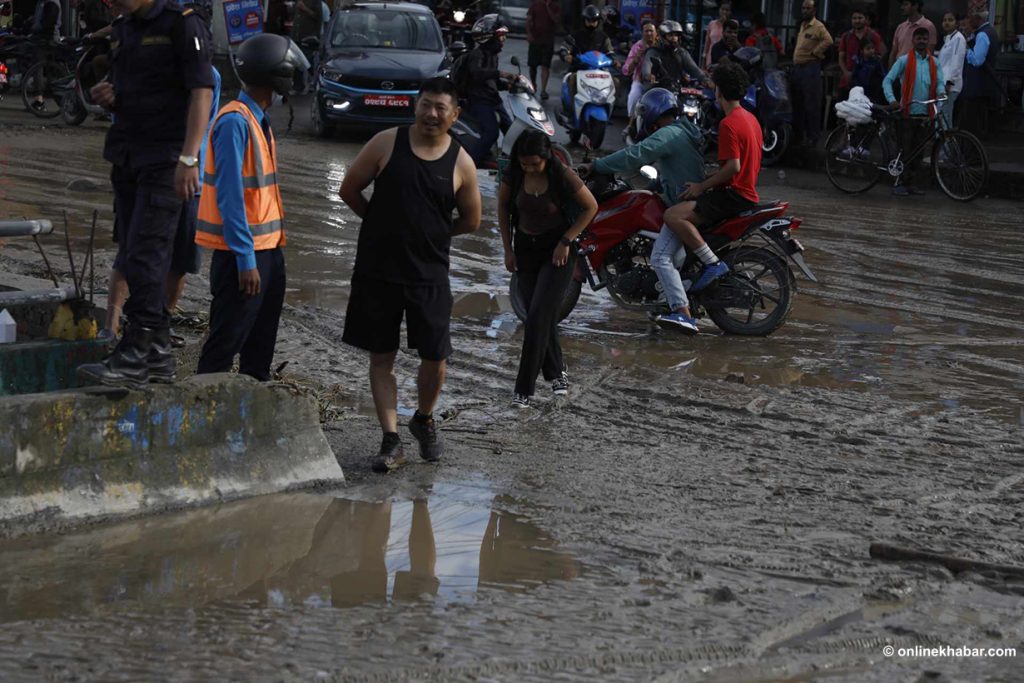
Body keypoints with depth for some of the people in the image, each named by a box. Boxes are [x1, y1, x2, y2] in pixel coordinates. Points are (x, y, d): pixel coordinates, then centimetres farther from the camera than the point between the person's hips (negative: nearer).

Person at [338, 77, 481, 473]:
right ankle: (391, 442, 11)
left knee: (434, 358, 1)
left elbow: (471, 220, 12)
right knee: (381, 358, 3)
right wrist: (383, 225, 9)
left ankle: (424, 420, 29)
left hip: (429, 274, 0)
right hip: (377, 270, 0)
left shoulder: (460, 164, 0)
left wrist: (431, 234, 9)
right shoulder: (387, 144, -3)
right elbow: (349, 189, 6)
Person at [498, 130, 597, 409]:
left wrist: (566, 241, -12)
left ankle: (525, 387, -9)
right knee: (543, 316, 7)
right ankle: (556, 372, 27)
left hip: (557, 251, -4)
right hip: (525, 248, 4)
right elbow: (503, 206, 8)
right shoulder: (514, 174, -9)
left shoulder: (562, 176, -20)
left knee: (538, 315, -13)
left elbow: (590, 207, -8)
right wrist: (508, 248, 4)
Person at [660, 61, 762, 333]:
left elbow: (733, 167, -24)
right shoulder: (750, 119, 16)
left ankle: (713, 263, -21)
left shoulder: (729, 124, -15)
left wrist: (702, 186, -15)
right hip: (748, 192, 11)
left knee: (674, 216, -24)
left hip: (733, 195, -11)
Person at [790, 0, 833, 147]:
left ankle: (813, 136, -5)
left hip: (810, 67, -9)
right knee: (797, 102, 14)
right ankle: (797, 133, 23)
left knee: (811, 103, -8)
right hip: (797, 67, 9)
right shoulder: (802, 25, 17)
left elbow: (828, 41, -26)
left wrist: (815, 52, -19)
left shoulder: (818, 26, -11)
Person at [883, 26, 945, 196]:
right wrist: (892, 100, -19)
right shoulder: (904, 61, 0)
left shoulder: (934, 63, 11)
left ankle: (909, 182, 17)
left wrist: (940, 94, -21)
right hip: (908, 112, -4)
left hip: (926, 113, 4)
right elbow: (887, 80, -4)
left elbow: (940, 83, 2)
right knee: (905, 149, -4)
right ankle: (900, 183, 1)